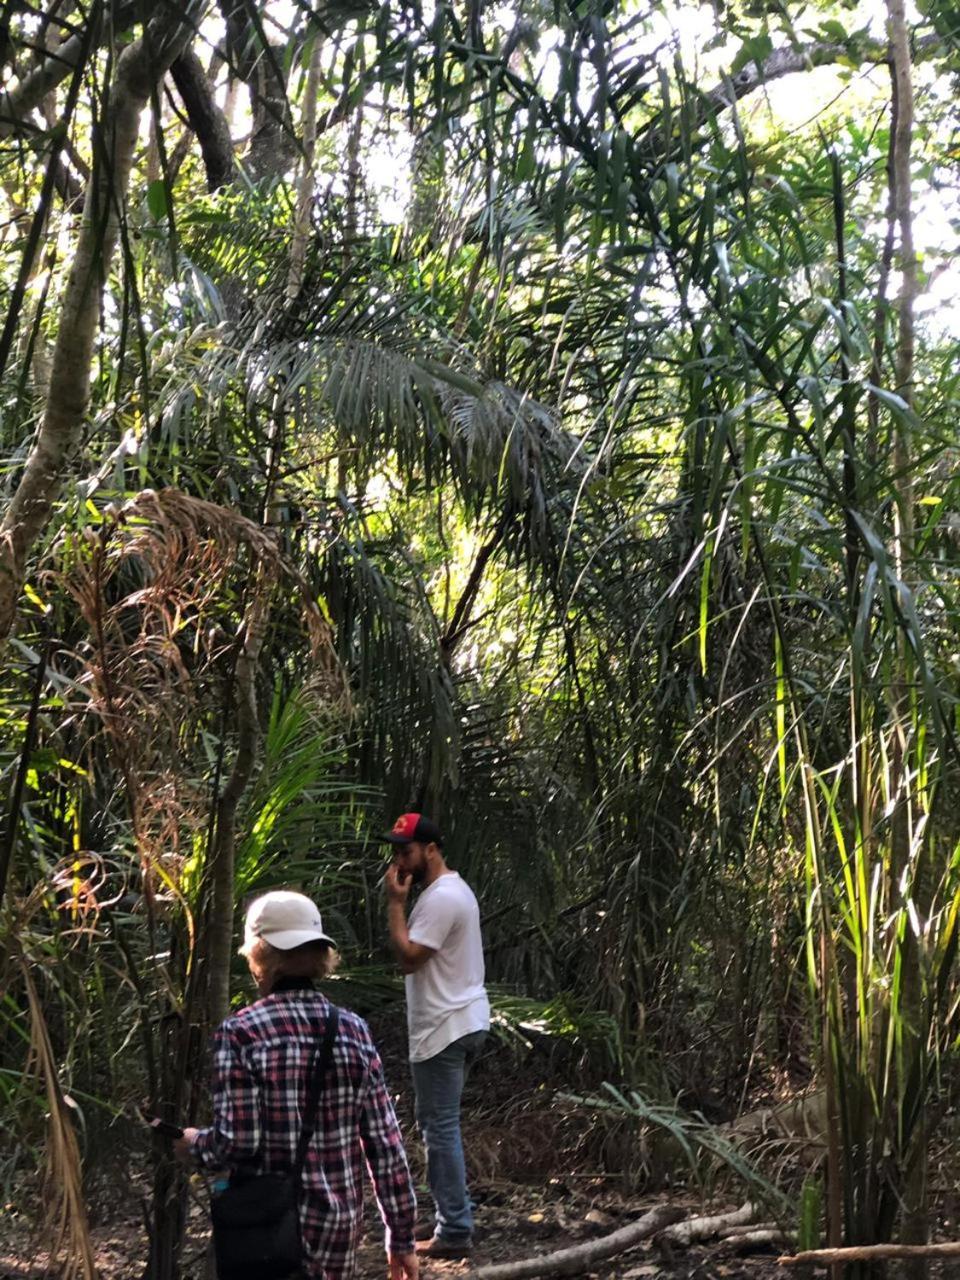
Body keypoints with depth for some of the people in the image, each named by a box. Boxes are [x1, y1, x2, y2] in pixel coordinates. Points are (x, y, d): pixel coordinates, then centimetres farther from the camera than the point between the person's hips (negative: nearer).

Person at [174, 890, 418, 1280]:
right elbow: (385, 1141, 0)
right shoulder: (353, 1030, 0)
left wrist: (191, 1144, 6)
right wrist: (401, 1236, 7)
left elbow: (236, 1143, -16)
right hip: (340, 1223, 4)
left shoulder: (240, 1033, -12)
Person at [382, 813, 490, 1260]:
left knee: (440, 1128, -7)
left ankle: (454, 1231, -4)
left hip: (444, 1029, -11)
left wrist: (395, 903, -18)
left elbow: (408, 958, -22)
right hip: (460, 1022, 11)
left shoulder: (440, 897, -19)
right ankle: (452, 1217, 23)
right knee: (441, 1125, 17)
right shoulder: (452, 889, 15)